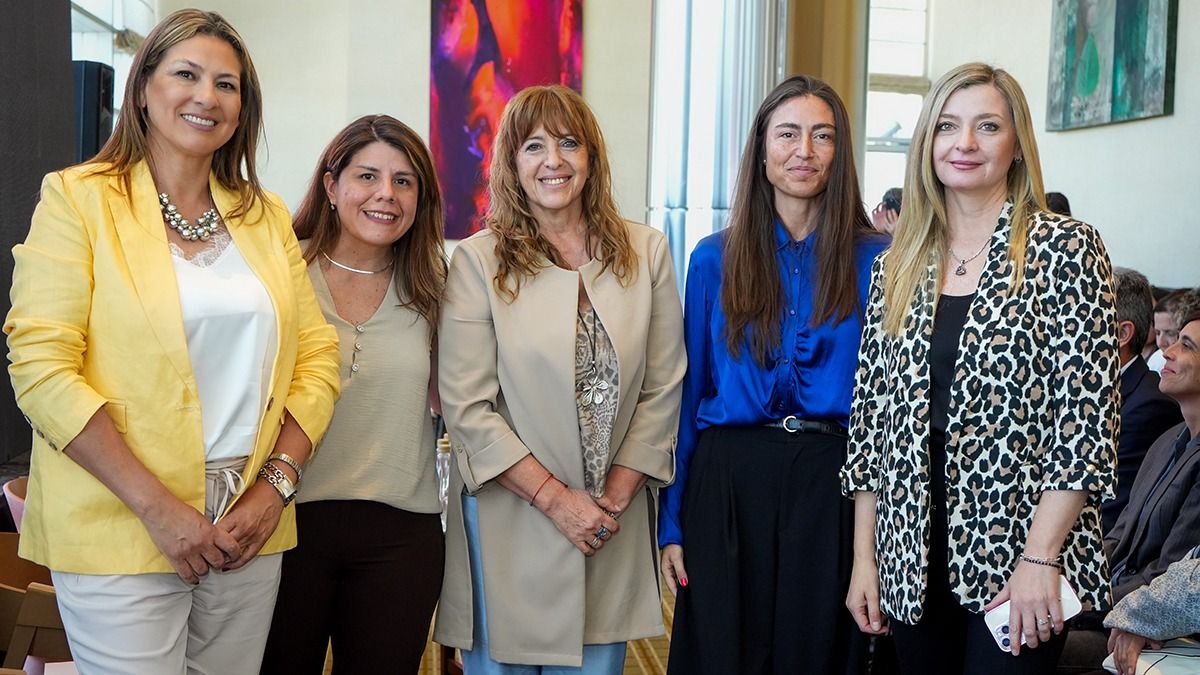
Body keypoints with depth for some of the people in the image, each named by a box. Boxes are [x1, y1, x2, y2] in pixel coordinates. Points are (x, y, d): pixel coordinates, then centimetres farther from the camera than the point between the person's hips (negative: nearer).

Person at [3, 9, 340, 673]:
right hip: (120, 533, -4)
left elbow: (316, 354, 8)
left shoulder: (266, 215, 11)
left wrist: (277, 483, -6)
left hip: (249, 529, 4)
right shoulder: (78, 197, -3)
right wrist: (157, 506, -15)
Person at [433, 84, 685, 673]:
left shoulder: (646, 253, 4)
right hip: (510, 526, -2)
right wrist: (555, 497, -11)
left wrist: (615, 497, -4)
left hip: (614, 529, 2)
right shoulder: (478, 261, -4)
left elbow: (662, 389, 3)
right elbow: (465, 408, -9)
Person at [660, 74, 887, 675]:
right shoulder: (714, 259, 4)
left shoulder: (876, 260, 1)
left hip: (831, 485, -1)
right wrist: (671, 524, 3)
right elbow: (688, 394, 5)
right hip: (729, 477, 1)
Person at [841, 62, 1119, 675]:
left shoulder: (1065, 248, -5)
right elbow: (871, 417, 9)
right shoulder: (896, 265, 8)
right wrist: (864, 556, 5)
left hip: (1017, 554, -4)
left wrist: (1040, 556, -16)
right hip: (913, 563, 4)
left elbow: (1087, 415, -10)